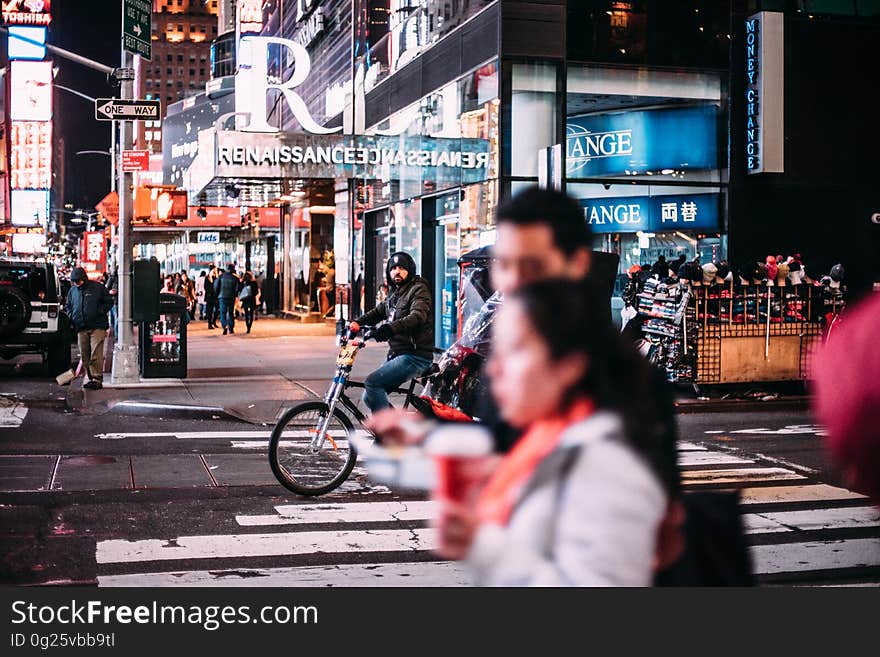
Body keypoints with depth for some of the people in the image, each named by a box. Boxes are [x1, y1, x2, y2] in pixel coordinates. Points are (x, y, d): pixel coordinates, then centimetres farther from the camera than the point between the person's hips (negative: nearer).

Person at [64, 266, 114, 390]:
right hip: (81, 328, 5)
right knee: (84, 356, 7)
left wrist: (99, 312, -7)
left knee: (96, 355, -13)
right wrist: (71, 316, 10)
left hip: (97, 326, -5)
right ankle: (92, 378, 14)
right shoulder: (72, 291, 15)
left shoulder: (98, 288, 1)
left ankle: (97, 379, -12)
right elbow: (67, 306, 28)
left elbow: (109, 302, 5)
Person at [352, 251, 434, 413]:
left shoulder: (418, 289, -9)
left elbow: (417, 316, -26)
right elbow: (377, 312, 19)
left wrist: (391, 328, -42)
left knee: (372, 383, -22)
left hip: (415, 356, -9)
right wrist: (356, 323, -1)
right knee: (369, 397, 6)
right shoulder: (394, 294, 20)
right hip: (397, 354, 9)